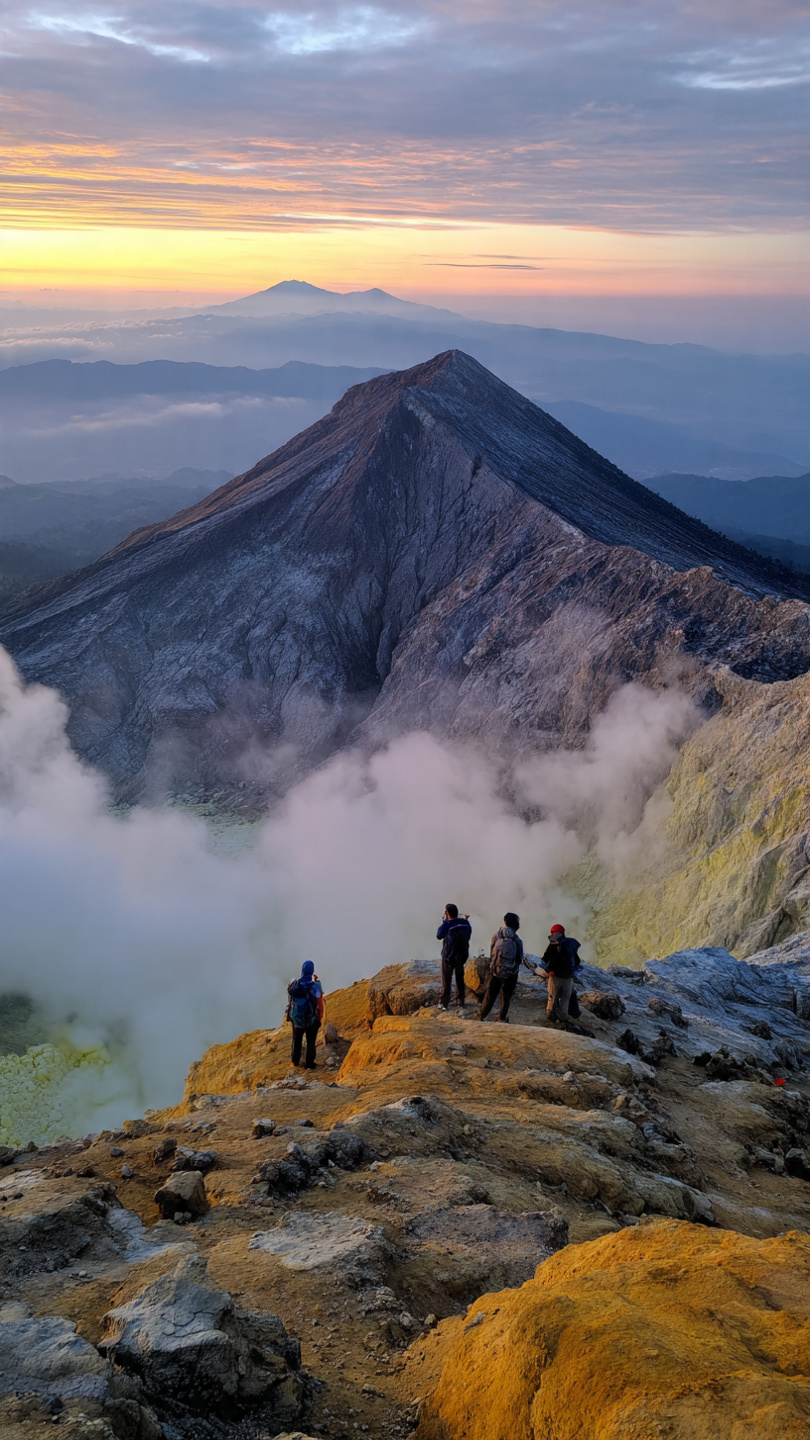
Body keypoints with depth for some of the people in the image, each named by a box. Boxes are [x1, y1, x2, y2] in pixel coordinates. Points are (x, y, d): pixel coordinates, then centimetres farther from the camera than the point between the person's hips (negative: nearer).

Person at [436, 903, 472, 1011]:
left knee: (446, 980, 6)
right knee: (460, 979, 15)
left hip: (448, 956, -4)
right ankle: (460, 1002, 15)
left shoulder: (447, 924, -18)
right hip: (461, 955, 4)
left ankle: (444, 1003, 10)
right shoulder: (465, 922, -3)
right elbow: (468, 935, 10)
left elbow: (439, 936, -4)